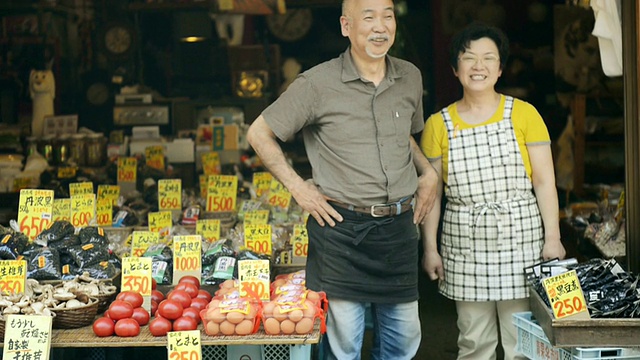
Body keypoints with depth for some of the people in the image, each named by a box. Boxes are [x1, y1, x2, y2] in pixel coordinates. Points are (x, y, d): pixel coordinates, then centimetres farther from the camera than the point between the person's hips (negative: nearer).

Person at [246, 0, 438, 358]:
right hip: (341, 228, -4)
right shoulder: (317, 83, -9)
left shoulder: (410, 77, 6)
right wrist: (297, 187, -6)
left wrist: (429, 172, 9)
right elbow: (259, 133, -1)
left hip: (399, 228, 5)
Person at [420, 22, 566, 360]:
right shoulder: (438, 124, 5)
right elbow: (430, 192, 7)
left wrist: (552, 238, -7)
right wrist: (430, 248, 4)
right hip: (465, 245, 1)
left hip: (520, 240, -1)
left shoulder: (524, 114, 1)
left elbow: (544, 181, -1)